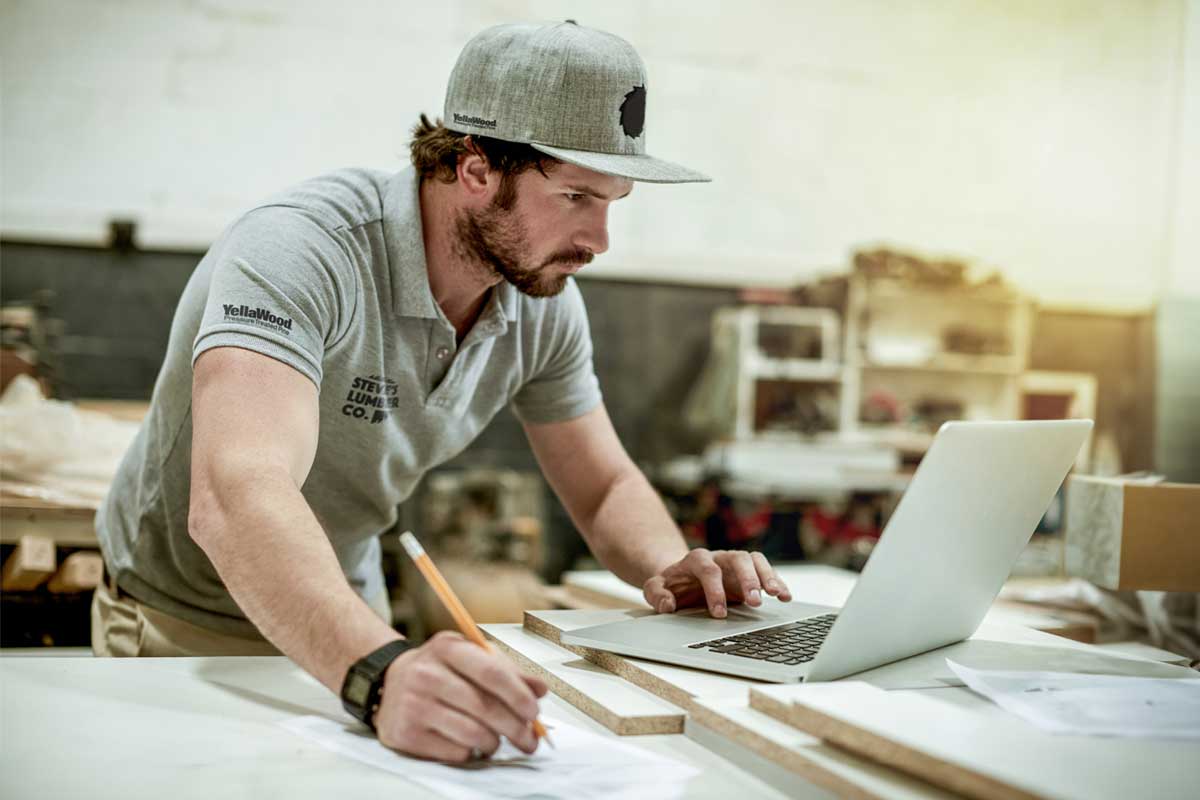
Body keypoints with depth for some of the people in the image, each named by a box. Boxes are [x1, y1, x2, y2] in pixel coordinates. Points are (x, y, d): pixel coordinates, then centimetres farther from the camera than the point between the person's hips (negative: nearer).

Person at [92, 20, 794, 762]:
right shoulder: (299, 252, -28)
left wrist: (672, 566, -18)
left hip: (348, 627, 6)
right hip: (185, 630, -5)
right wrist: (381, 672, -57)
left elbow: (604, 487, 3)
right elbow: (236, 498, -42)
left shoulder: (543, 299, -7)